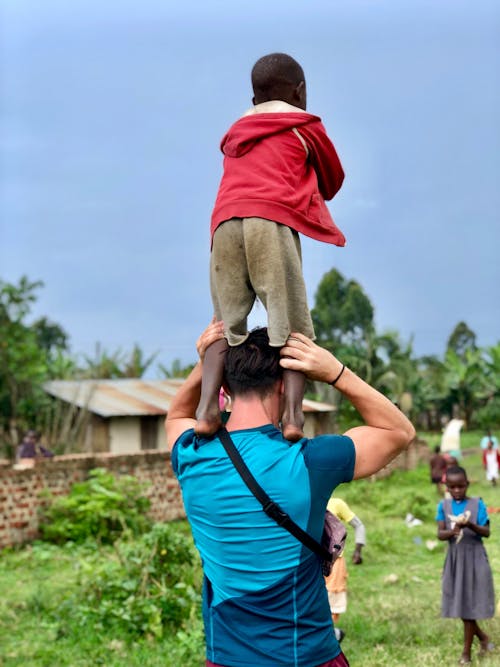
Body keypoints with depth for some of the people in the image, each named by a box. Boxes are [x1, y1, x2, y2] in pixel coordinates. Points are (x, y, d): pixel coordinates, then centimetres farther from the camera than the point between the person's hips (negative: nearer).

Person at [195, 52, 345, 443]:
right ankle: (293, 411, -21)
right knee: (292, 324, -6)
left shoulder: (235, 133, 32)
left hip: (225, 222, 4)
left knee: (226, 323, 4)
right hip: (273, 220, -4)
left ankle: (207, 407, -15)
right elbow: (333, 182, 27)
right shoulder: (305, 126, 18)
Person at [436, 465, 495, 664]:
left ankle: (466, 651, 10)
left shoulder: (477, 504, -6)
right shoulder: (444, 505, 1)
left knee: (470, 604, -1)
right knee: (460, 604, 7)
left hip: (474, 557, -3)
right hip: (455, 558, 3)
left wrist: (471, 525, -27)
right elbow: (440, 534, -4)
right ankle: (482, 637, 31)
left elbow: (487, 532, -9)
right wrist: (452, 531, -25)